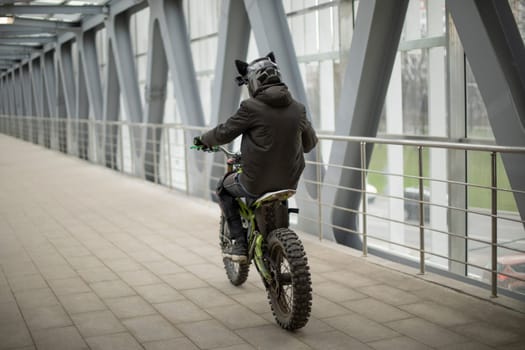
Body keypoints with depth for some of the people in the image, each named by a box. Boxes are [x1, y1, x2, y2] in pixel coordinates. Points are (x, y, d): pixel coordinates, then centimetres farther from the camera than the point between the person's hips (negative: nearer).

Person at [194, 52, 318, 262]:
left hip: (256, 182, -5)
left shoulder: (251, 107, -12)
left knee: (224, 188, 25)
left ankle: (239, 244, 15)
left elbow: (224, 133, -2)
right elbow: (310, 142, 15)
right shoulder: (298, 108, 2)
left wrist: (203, 140, 18)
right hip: (289, 183, 5)